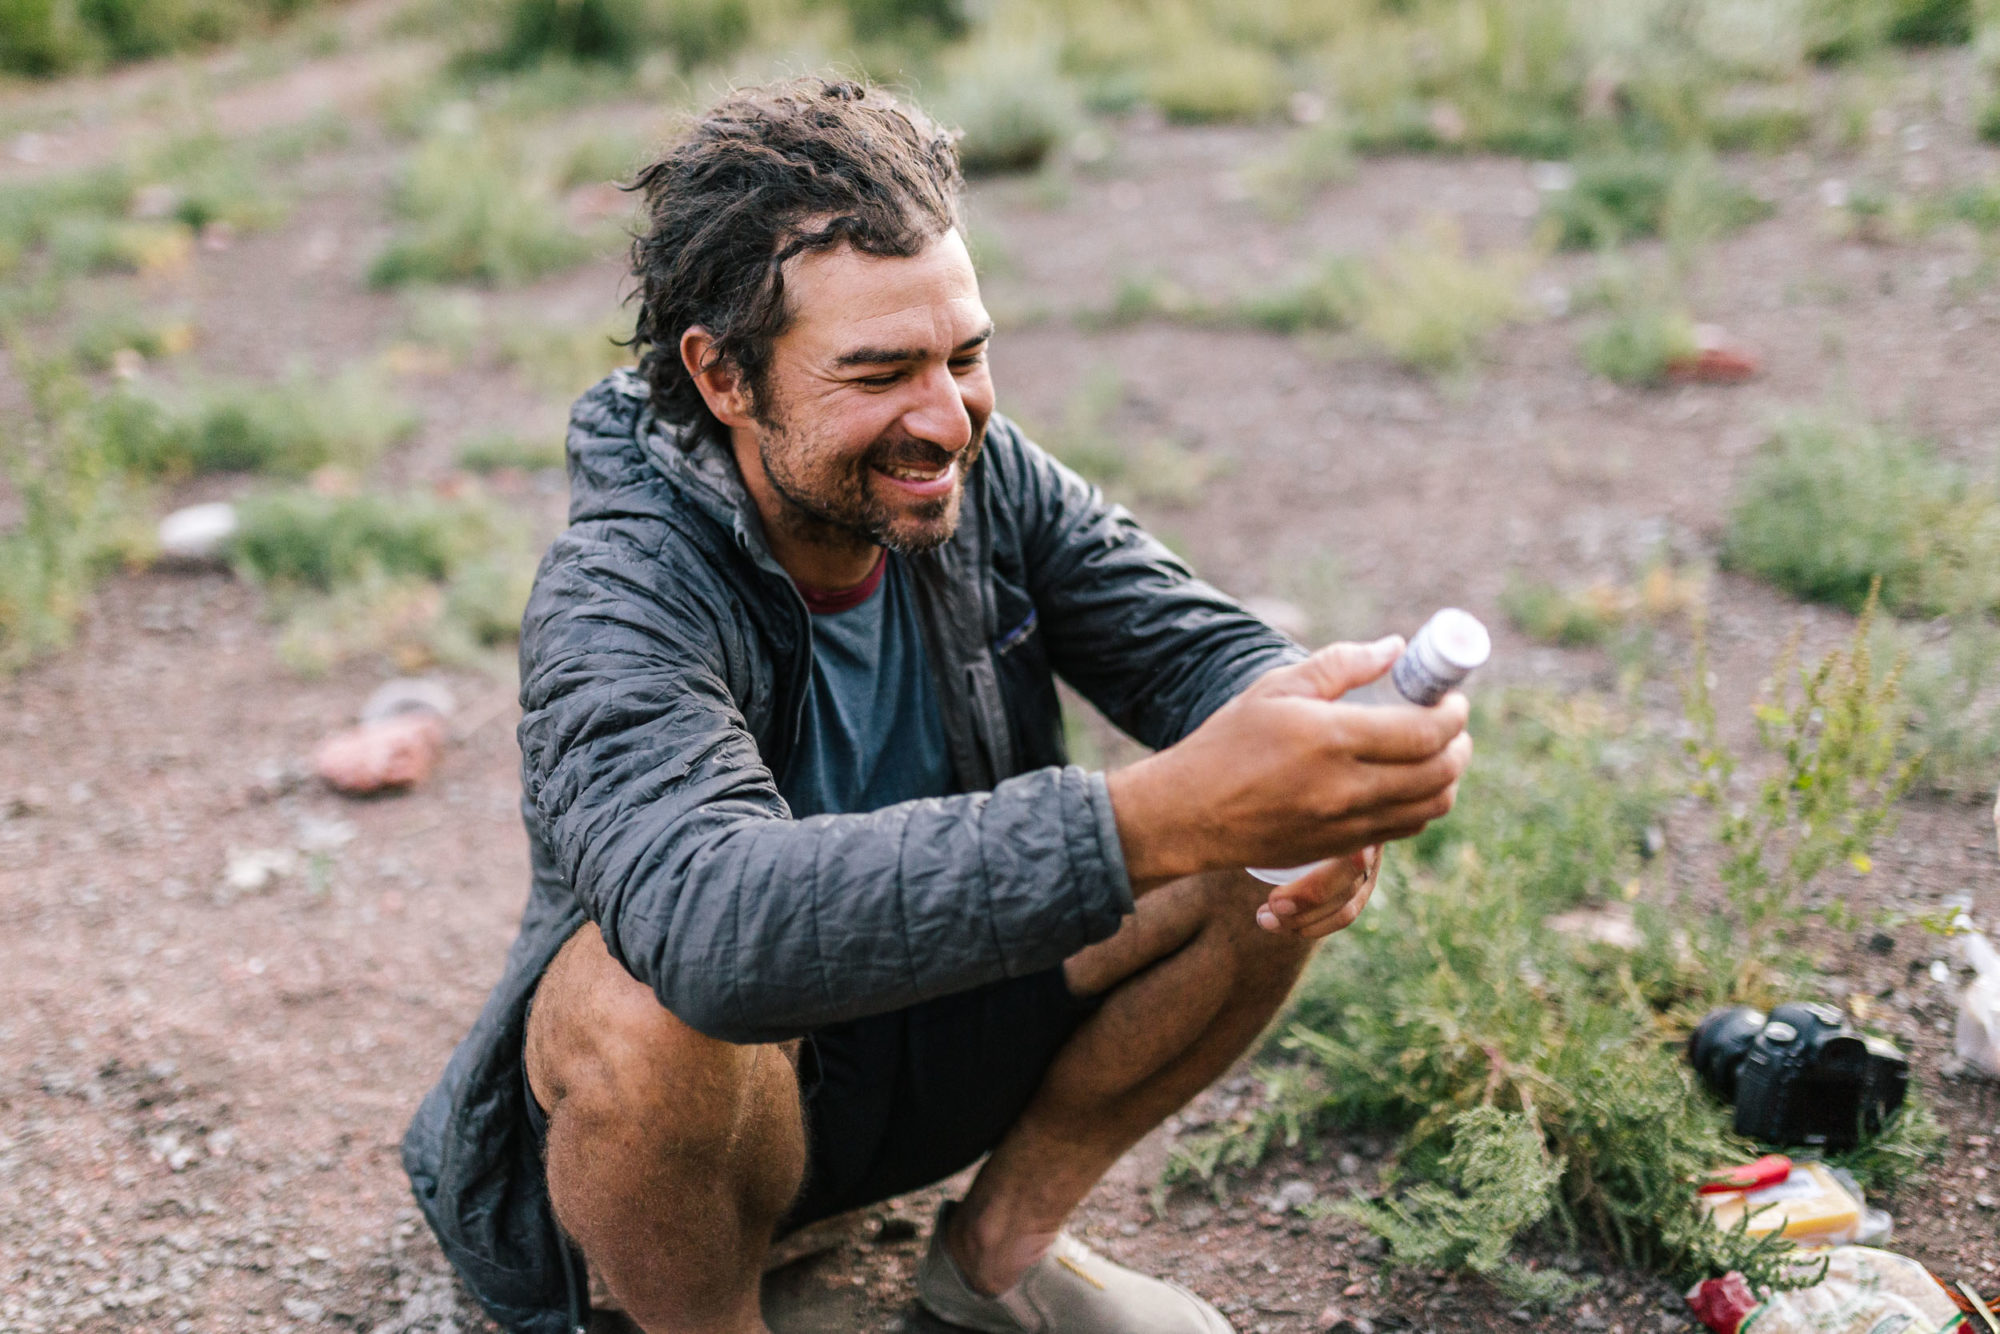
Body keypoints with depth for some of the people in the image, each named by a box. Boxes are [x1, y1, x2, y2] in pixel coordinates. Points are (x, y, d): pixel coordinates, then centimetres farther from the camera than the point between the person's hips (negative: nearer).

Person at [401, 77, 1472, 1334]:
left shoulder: (983, 479, -10)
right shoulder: (623, 598, -29)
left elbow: (1208, 648, -11)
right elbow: (712, 921, -47)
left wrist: (1299, 754, -38)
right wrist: (1152, 819, -58)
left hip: (934, 1038, 6)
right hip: (697, 1084, -5)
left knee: (1262, 870, -13)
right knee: (642, 997, -39)